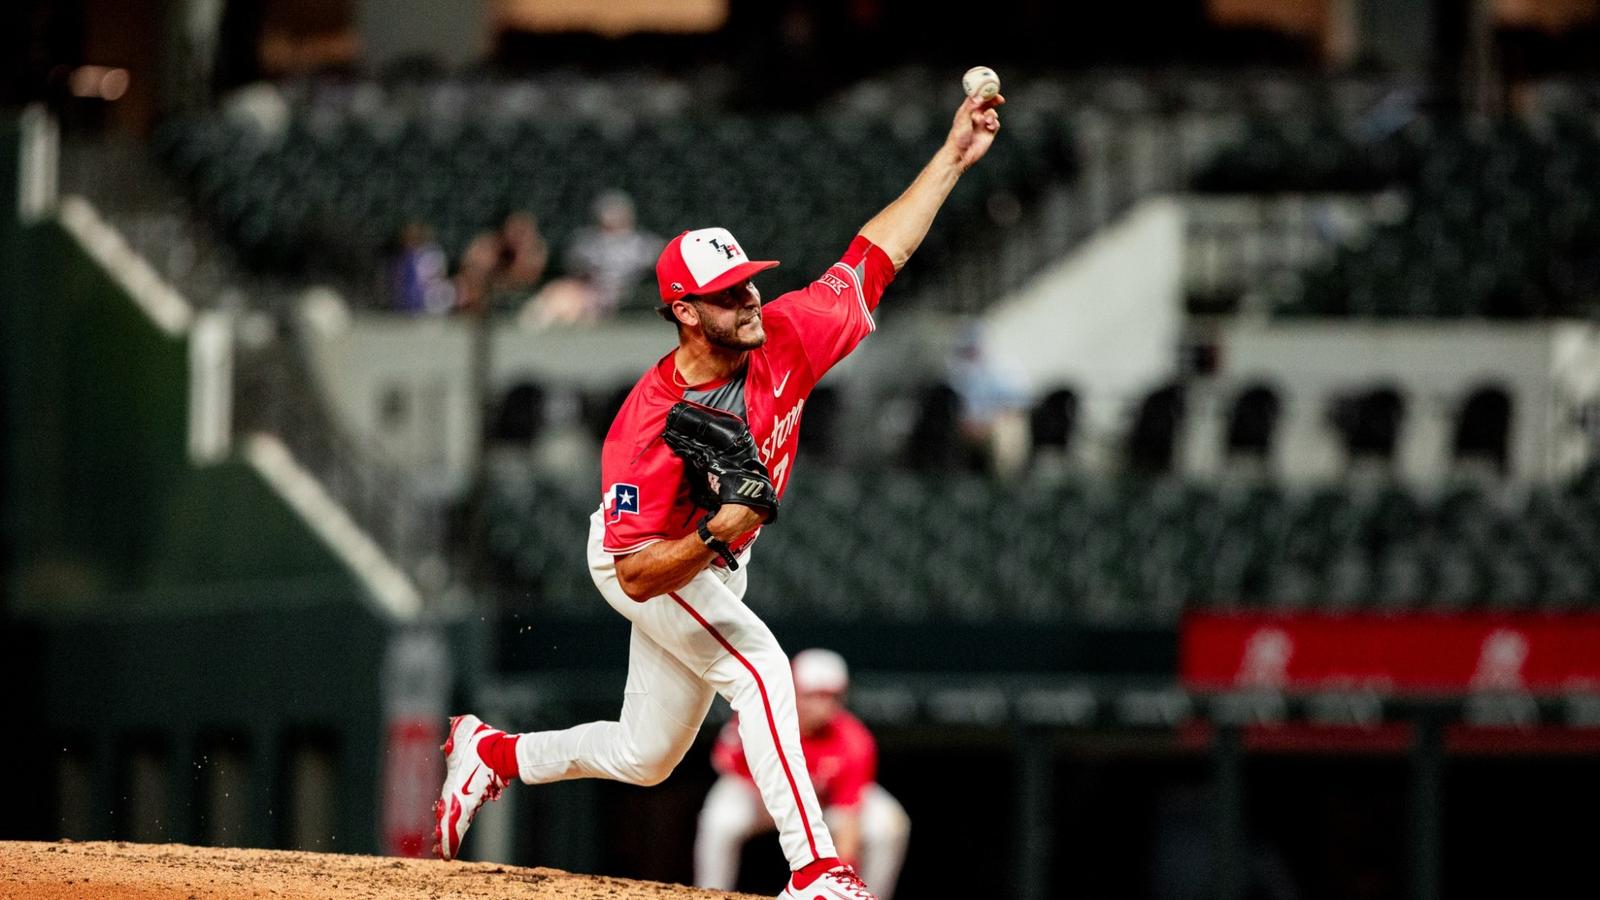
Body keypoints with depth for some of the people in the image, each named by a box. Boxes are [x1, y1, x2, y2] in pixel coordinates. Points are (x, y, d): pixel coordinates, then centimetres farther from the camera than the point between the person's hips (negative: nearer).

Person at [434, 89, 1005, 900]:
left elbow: (873, 256, -15)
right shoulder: (645, 429, -36)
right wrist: (718, 532, -50)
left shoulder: (782, 341, -22)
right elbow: (637, 575, -34)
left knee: (646, 757, 15)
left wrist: (953, 157, -22)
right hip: (646, 565, -7)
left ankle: (493, 753, 38)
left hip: (713, 566, 7)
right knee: (759, 667, -29)